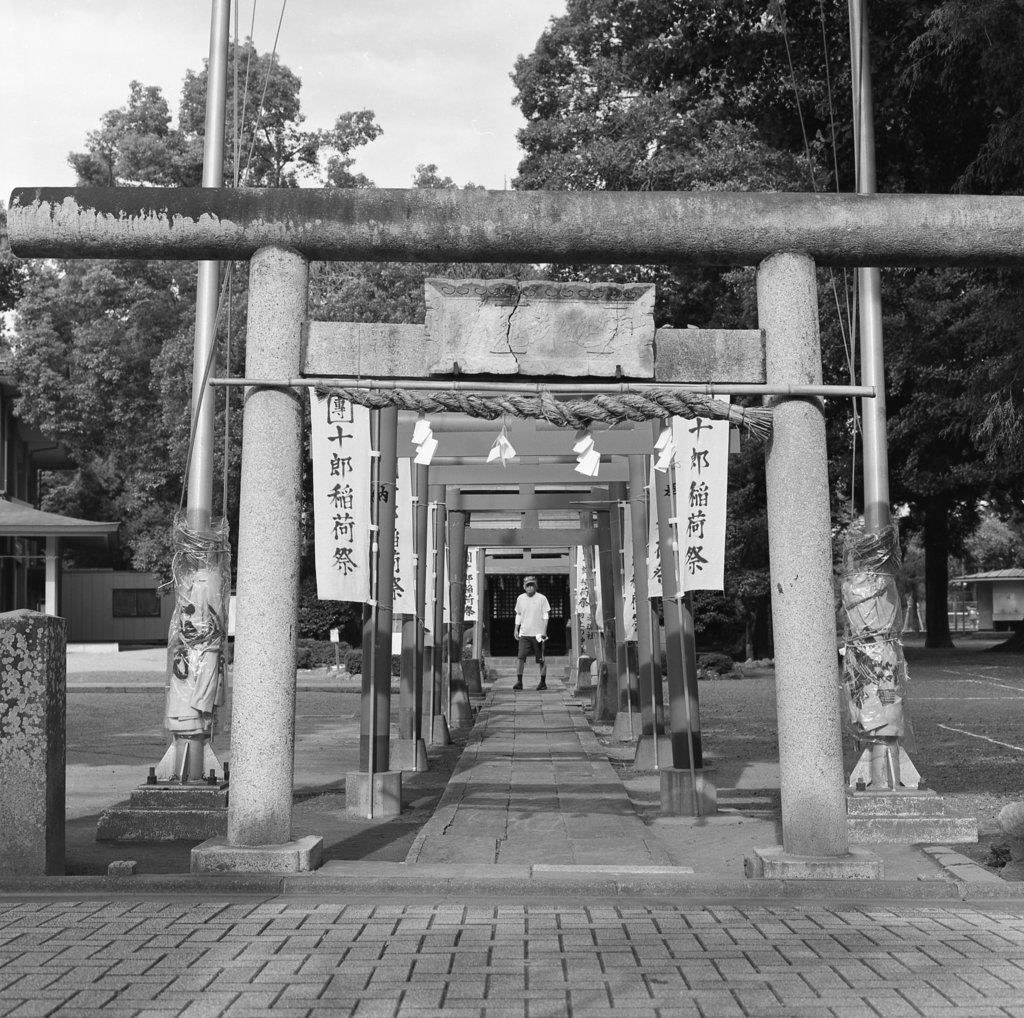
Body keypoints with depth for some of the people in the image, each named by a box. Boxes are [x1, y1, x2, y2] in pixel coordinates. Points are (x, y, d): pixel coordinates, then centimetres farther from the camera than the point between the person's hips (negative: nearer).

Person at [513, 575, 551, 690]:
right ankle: (519, 681, -3)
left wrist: (544, 631, -8)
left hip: (538, 633, -2)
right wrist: (516, 630, 13)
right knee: (521, 657, -6)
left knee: (541, 659, 2)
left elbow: (546, 615, 0)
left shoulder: (542, 598, -1)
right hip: (524, 633, 2)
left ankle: (543, 682, 11)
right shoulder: (520, 598, 9)